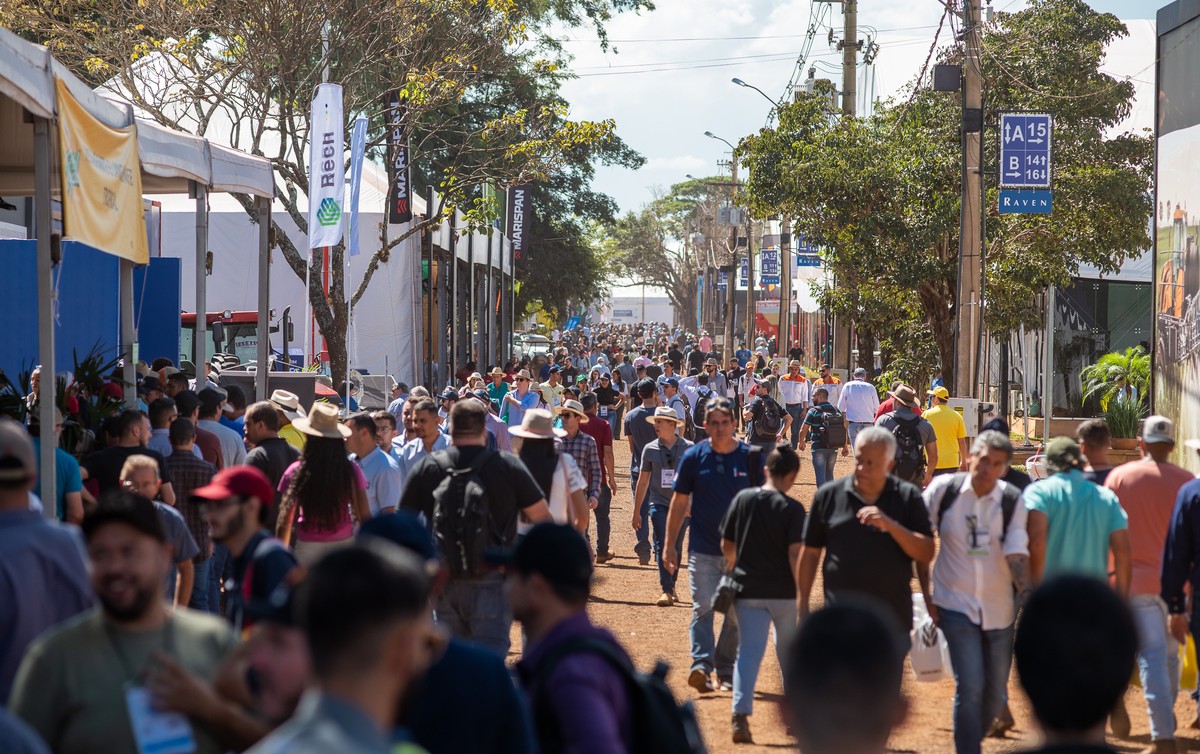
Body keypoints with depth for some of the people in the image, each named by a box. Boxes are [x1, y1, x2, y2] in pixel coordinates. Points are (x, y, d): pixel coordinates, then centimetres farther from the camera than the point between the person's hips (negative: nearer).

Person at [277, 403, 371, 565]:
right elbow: (364, 516, -4)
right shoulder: (351, 471, -5)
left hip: (307, 546, -1)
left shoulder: (296, 472, -7)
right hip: (343, 545, 1)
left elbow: (285, 521, -3)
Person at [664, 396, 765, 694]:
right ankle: (701, 665, -21)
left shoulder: (750, 457, 0)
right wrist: (669, 545, 4)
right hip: (703, 549, -1)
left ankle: (726, 670, 17)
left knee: (737, 613, 6)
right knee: (703, 608, -12)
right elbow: (679, 502, 6)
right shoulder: (693, 457, 0)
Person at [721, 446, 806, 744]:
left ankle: (740, 714, -18)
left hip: (748, 589, 2)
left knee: (749, 651, 0)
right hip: (783, 591, -2)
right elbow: (795, 553, -16)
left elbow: (726, 544, 7)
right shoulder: (792, 508, -10)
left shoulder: (742, 499, 1)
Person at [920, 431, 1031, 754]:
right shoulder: (944, 489, -6)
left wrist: (1029, 597, -28)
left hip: (999, 608, 2)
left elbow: (1017, 554, -12)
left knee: (995, 692, 11)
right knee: (970, 686, -14)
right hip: (956, 606, -2)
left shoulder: (1013, 501, -5)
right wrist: (927, 595, 0)